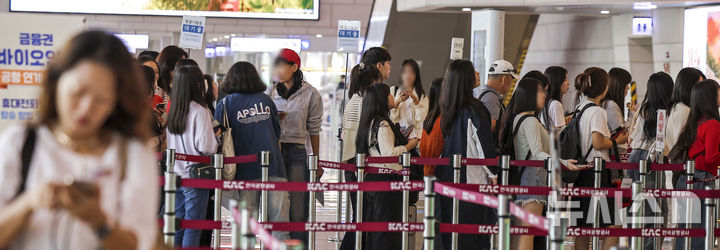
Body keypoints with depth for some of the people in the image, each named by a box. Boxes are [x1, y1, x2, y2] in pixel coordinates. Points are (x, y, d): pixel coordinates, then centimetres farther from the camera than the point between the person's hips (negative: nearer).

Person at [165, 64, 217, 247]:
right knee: (193, 228, -1)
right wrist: (216, 138, 2)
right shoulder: (200, 112, -13)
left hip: (175, 176, 6)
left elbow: (168, 144, 11)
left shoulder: (172, 110, 6)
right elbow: (206, 146, -19)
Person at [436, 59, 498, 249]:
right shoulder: (473, 109, -13)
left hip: (447, 177, 7)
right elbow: (485, 145, -13)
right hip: (471, 177, -7)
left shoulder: (447, 110, 8)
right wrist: (493, 173, -5)